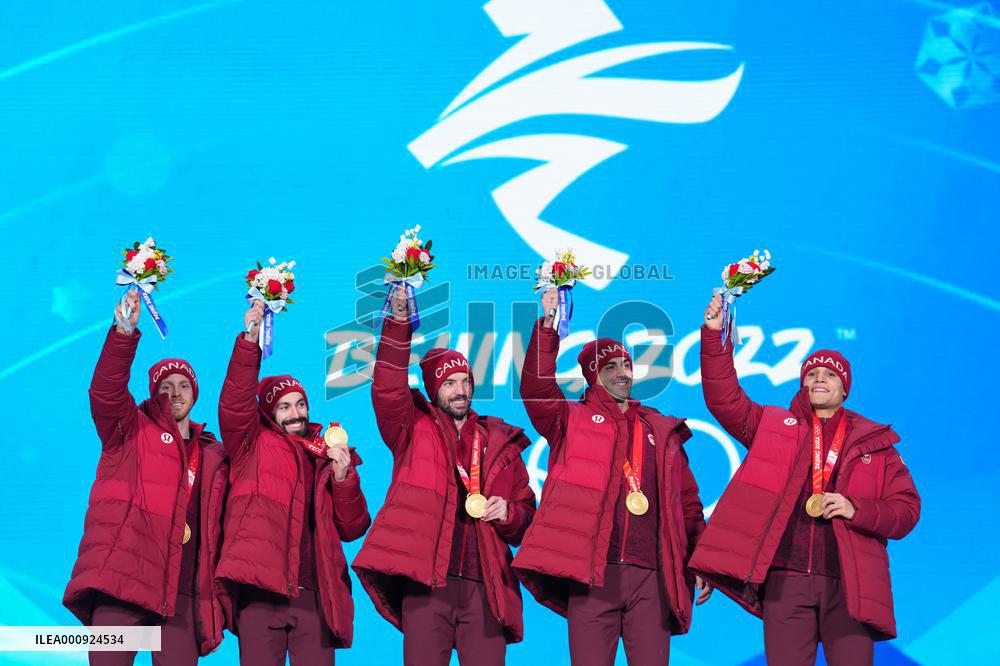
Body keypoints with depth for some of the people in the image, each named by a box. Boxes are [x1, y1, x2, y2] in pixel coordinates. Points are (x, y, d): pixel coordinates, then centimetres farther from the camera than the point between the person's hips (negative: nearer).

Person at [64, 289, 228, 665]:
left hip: (183, 595, 3)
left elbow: (216, 526, 21)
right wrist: (125, 334, -20)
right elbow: (105, 392, -7)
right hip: (123, 582, -3)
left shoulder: (212, 456, 23)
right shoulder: (132, 430, 12)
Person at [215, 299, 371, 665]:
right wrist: (249, 341, -15)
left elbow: (351, 530, 13)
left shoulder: (331, 457, 19)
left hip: (315, 596, 2)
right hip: (261, 593, -2)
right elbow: (234, 404, -6)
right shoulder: (253, 446, 12)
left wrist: (344, 478, -4)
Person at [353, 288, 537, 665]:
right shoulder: (415, 430, 13)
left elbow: (527, 518, 20)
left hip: (485, 587, 2)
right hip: (426, 584, -2)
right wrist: (399, 321, -13)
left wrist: (509, 514, -4)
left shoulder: (501, 444, 18)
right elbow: (387, 389, -4)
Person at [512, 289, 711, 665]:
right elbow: (536, 388, -6)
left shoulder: (663, 430, 19)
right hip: (592, 574, -2)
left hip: (652, 575, 2)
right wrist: (548, 325, -13)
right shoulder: (573, 421, 13)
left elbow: (688, 503, 18)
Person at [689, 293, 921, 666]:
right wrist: (714, 335, -5)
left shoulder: (875, 442, 14)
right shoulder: (774, 426, 17)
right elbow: (723, 398, 6)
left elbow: (907, 509, 9)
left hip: (849, 582, 0)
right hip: (786, 578, 0)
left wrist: (856, 509, -9)